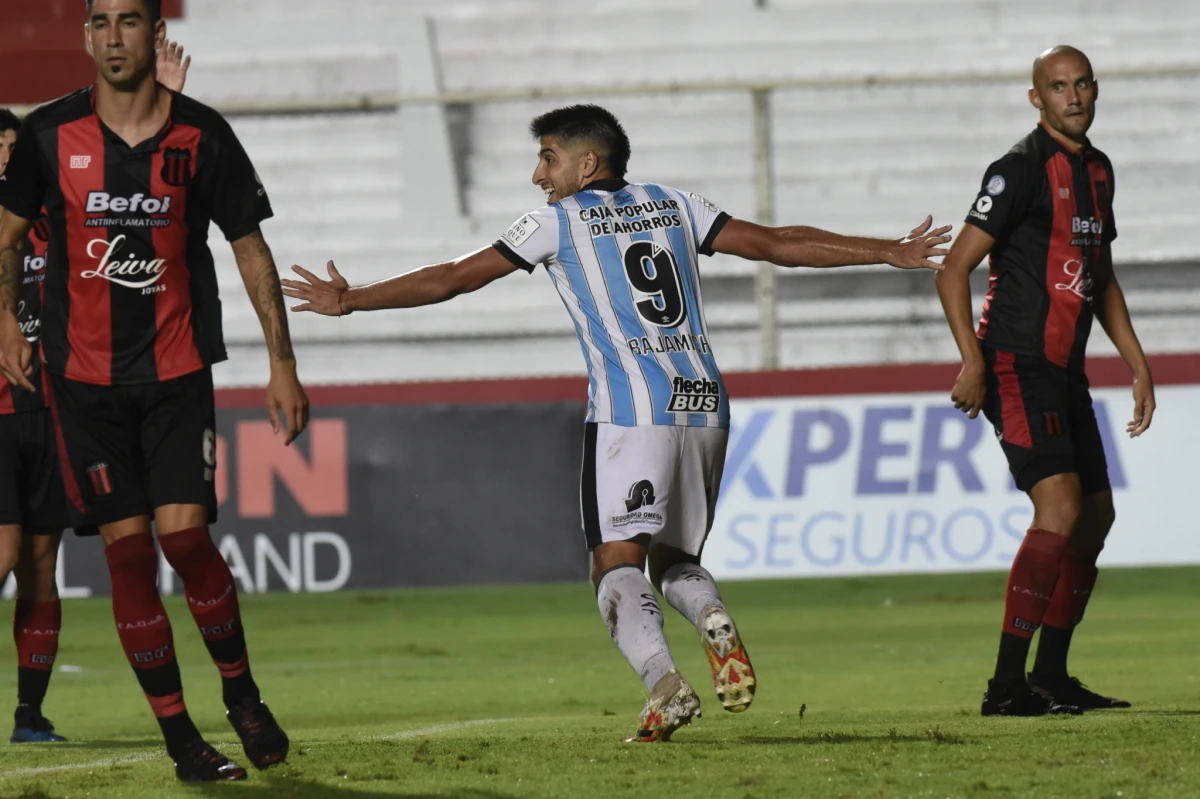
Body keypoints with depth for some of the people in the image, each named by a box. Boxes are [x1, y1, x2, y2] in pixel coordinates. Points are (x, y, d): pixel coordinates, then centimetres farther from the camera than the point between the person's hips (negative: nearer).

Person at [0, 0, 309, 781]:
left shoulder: (202, 136, -2)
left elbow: (251, 249, 4)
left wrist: (283, 366, 3)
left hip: (178, 372, -1)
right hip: (84, 374, 1)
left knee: (183, 533, -12)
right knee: (128, 547, -2)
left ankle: (241, 691, 12)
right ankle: (180, 737, 6)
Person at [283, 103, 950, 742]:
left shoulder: (559, 222, 7)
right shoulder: (673, 206, 18)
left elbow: (451, 279, 8)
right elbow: (777, 244, 17)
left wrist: (351, 300, 18)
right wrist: (890, 253, 23)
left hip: (630, 411, -5)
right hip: (705, 403, 5)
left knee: (618, 563, -5)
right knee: (674, 558, 18)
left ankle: (664, 682, -30)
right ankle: (715, 621, -16)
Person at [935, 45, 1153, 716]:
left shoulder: (1097, 170, 16)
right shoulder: (1023, 169, -11)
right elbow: (955, 268, -14)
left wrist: (1138, 364, 22)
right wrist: (974, 360, -23)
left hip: (1065, 371, 9)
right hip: (1017, 366, -9)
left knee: (1096, 514, 11)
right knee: (1061, 506, -20)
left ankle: (1051, 676, 19)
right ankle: (1008, 683, -20)